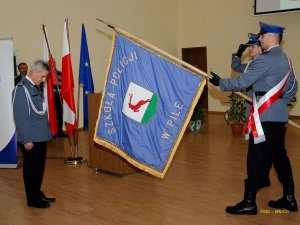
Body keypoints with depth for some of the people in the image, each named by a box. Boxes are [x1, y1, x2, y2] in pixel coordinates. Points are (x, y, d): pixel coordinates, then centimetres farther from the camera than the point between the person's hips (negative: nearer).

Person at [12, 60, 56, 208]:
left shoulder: (36, 87, 11)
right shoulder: (22, 89, -16)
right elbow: (20, 116, -19)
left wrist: (46, 132, 14)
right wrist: (26, 139, -19)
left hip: (41, 136, 9)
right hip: (31, 139, -8)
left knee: (39, 167, 18)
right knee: (31, 169, 5)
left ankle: (38, 194, 32)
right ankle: (33, 200, 18)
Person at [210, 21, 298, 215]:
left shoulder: (265, 60, -15)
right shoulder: (285, 59, 15)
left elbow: (243, 82, -15)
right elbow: (293, 88, 21)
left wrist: (220, 82, -3)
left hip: (265, 117, -9)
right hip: (279, 115, 9)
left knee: (256, 159, -5)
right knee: (279, 155, 14)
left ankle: (249, 203, 2)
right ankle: (289, 198, 22)